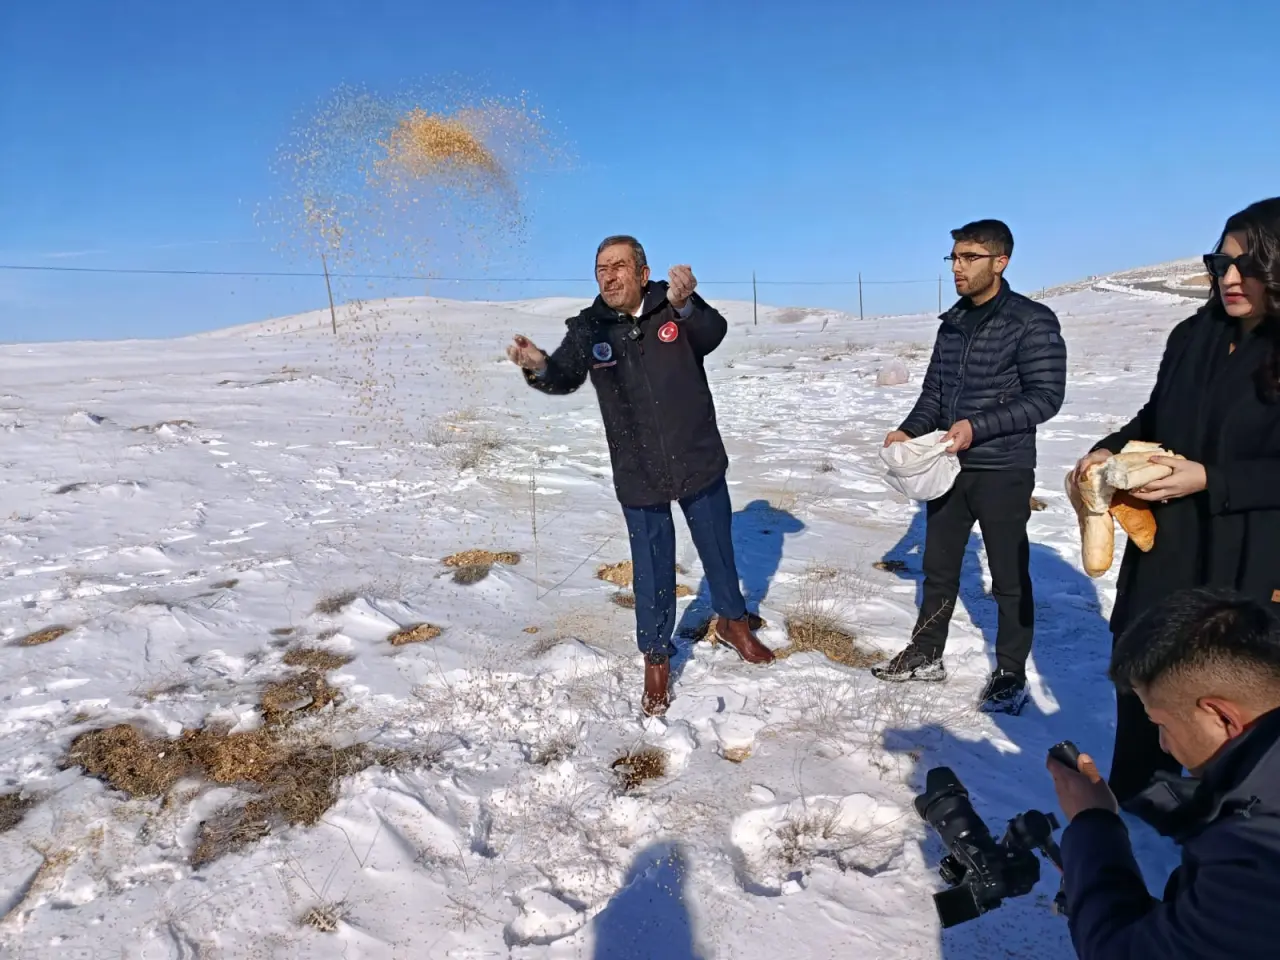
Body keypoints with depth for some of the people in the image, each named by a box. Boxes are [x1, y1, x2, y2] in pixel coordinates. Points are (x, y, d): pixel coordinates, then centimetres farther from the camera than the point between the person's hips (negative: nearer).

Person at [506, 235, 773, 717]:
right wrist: (539, 367, -36)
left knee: (718, 551, 20)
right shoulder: (590, 329, -5)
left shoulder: (677, 307, -10)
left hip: (700, 463, 0)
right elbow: (564, 377, -13)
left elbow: (712, 334, -27)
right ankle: (656, 657, 31)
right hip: (638, 477, 0)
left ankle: (732, 620, 47)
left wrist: (683, 306, -49)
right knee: (652, 573, 9)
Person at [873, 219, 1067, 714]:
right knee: (939, 568, 15)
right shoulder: (952, 323, 9)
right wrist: (909, 431, -5)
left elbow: (1046, 395, -16)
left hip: (1003, 473, -6)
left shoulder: (1032, 321, -11)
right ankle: (925, 655, 29)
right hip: (948, 468, 6)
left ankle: (1011, 673, 22)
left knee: (1009, 578, 7)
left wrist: (977, 427, -25)